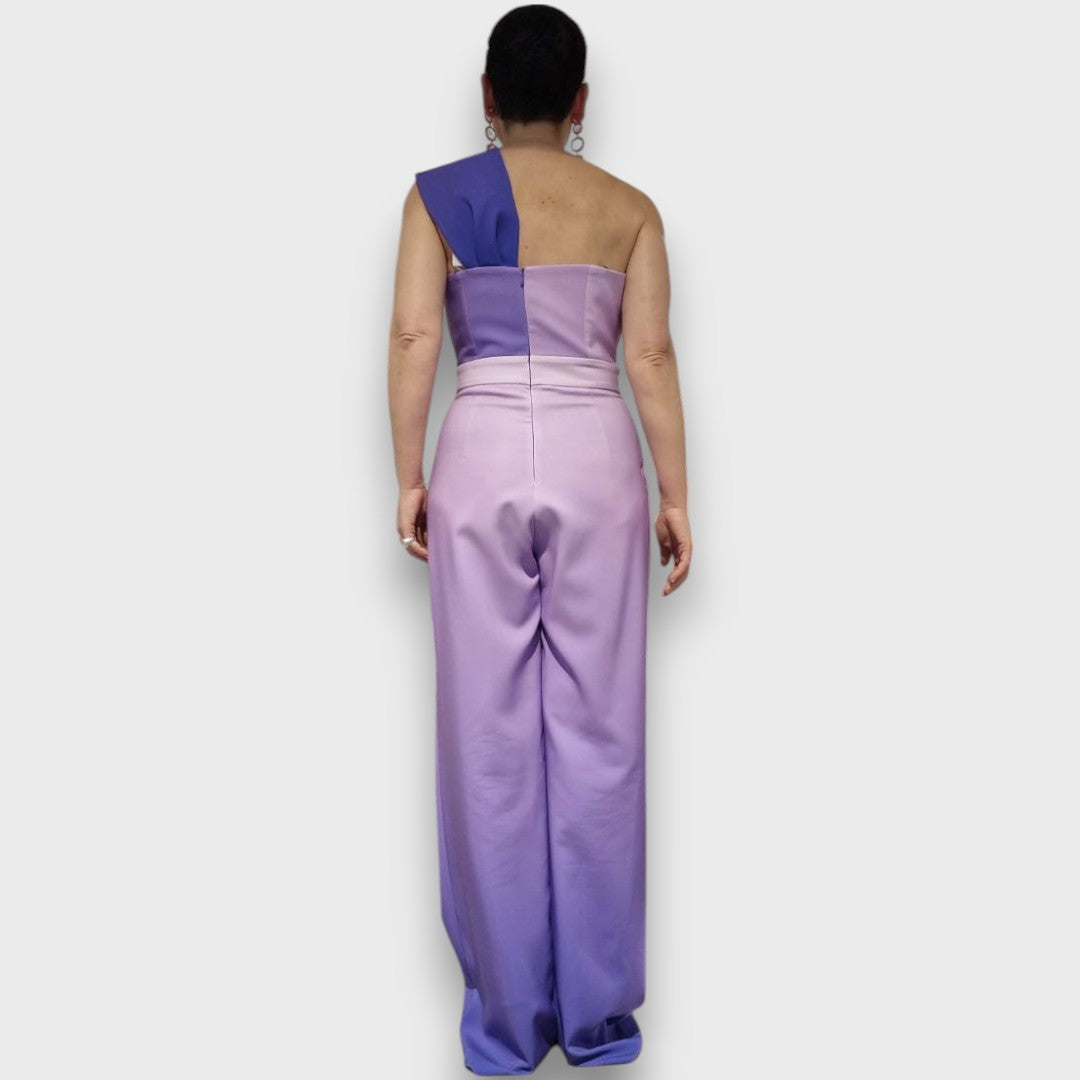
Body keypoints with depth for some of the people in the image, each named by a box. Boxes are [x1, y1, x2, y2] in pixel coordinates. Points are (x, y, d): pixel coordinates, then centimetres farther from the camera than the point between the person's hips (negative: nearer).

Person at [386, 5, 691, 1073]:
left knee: (491, 733, 6)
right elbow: (650, 357, 2)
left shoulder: (437, 195, 6)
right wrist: (674, 495, 5)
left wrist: (410, 479, 2)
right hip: (595, 454, 1)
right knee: (597, 729, 6)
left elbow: (413, 337, -2)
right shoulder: (628, 208, 8)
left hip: (480, 456, 0)